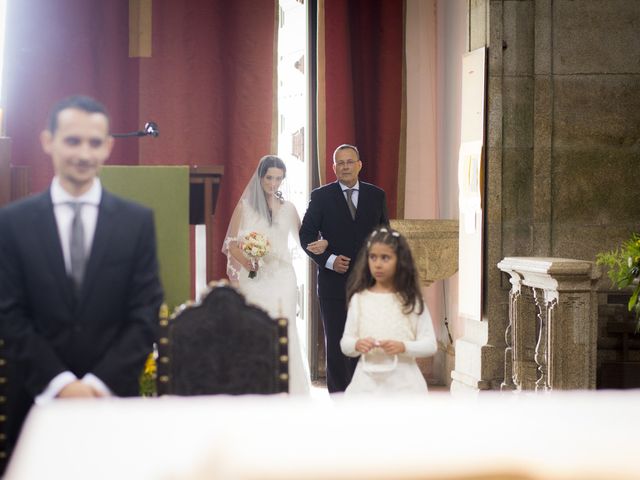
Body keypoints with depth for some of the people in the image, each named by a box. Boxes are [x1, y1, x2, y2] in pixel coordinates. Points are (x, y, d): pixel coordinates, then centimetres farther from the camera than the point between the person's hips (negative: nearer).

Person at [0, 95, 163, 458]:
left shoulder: (138, 221, 3)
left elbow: (145, 314, -1)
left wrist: (100, 383, -11)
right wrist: (59, 382, -12)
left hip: (113, 397, 0)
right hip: (38, 399, 0)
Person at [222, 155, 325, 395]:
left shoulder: (288, 208, 12)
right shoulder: (245, 205, 4)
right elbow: (232, 243, 1)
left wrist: (322, 243, -9)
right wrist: (246, 261, -18)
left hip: (282, 278, 2)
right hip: (254, 278, -2)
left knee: (284, 334, -1)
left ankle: (286, 390, 5)